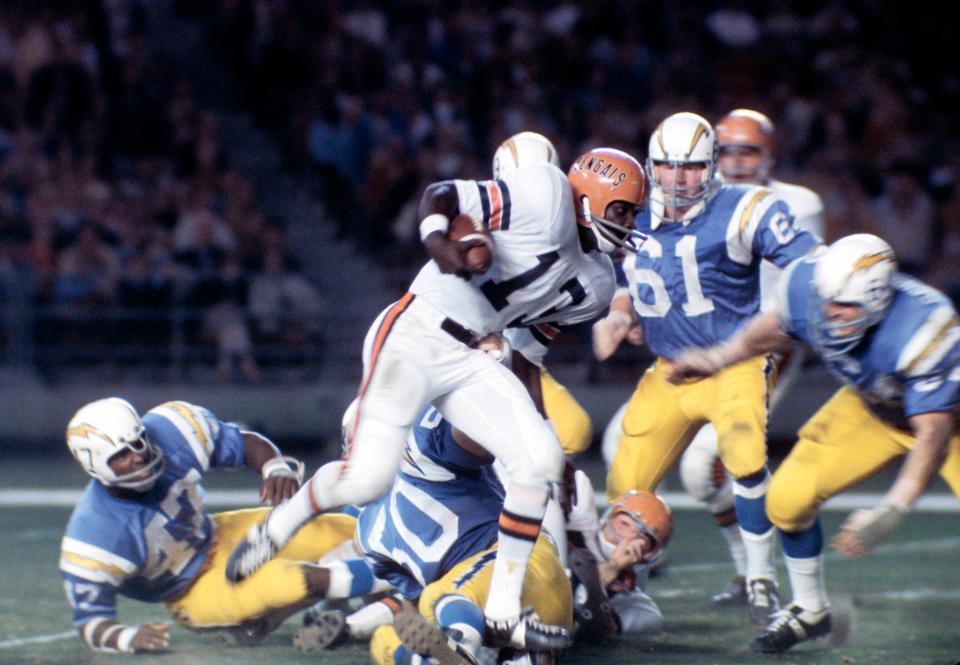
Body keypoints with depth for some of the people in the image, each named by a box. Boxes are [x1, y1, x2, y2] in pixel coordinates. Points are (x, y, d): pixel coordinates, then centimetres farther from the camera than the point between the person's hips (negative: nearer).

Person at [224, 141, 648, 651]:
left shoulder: (593, 284, 15)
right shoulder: (548, 197, -10)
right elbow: (439, 196, -9)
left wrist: (538, 428, 21)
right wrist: (438, 241, -30)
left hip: (468, 360, 8)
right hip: (414, 336, -8)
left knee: (540, 461, -9)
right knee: (366, 480, -15)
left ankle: (503, 612, 0)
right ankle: (277, 528, 18)